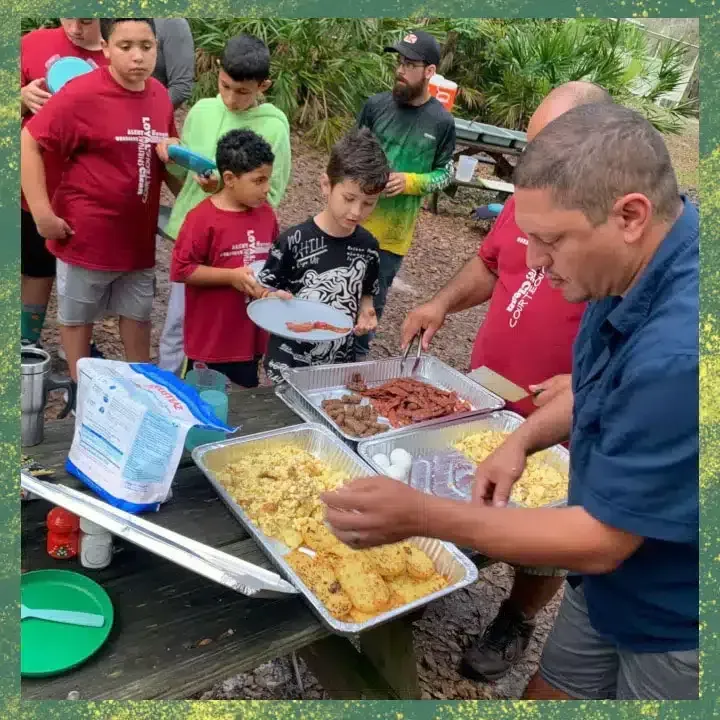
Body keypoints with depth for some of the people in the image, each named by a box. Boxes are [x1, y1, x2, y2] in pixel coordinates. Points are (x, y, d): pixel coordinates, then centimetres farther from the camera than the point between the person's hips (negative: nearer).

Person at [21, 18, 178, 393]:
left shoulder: (160, 95, 1)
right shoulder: (82, 93, -17)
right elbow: (29, 142, -14)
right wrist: (42, 212, -17)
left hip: (139, 234, 5)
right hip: (86, 235, -5)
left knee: (138, 312, 18)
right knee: (77, 315, 13)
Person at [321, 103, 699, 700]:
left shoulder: (680, 349, -37)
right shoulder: (634, 267, -9)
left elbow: (599, 542, -29)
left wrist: (421, 516, -26)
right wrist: (524, 438, -6)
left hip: (675, 623, -6)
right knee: (552, 691, 21)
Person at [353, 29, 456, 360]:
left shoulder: (442, 121, -6)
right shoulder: (376, 105, -4)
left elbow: (445, 173, 2)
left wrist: (410, 181, -15)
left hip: (394, 229, -1)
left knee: (374, 298, 12)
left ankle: (357, 353, 32)